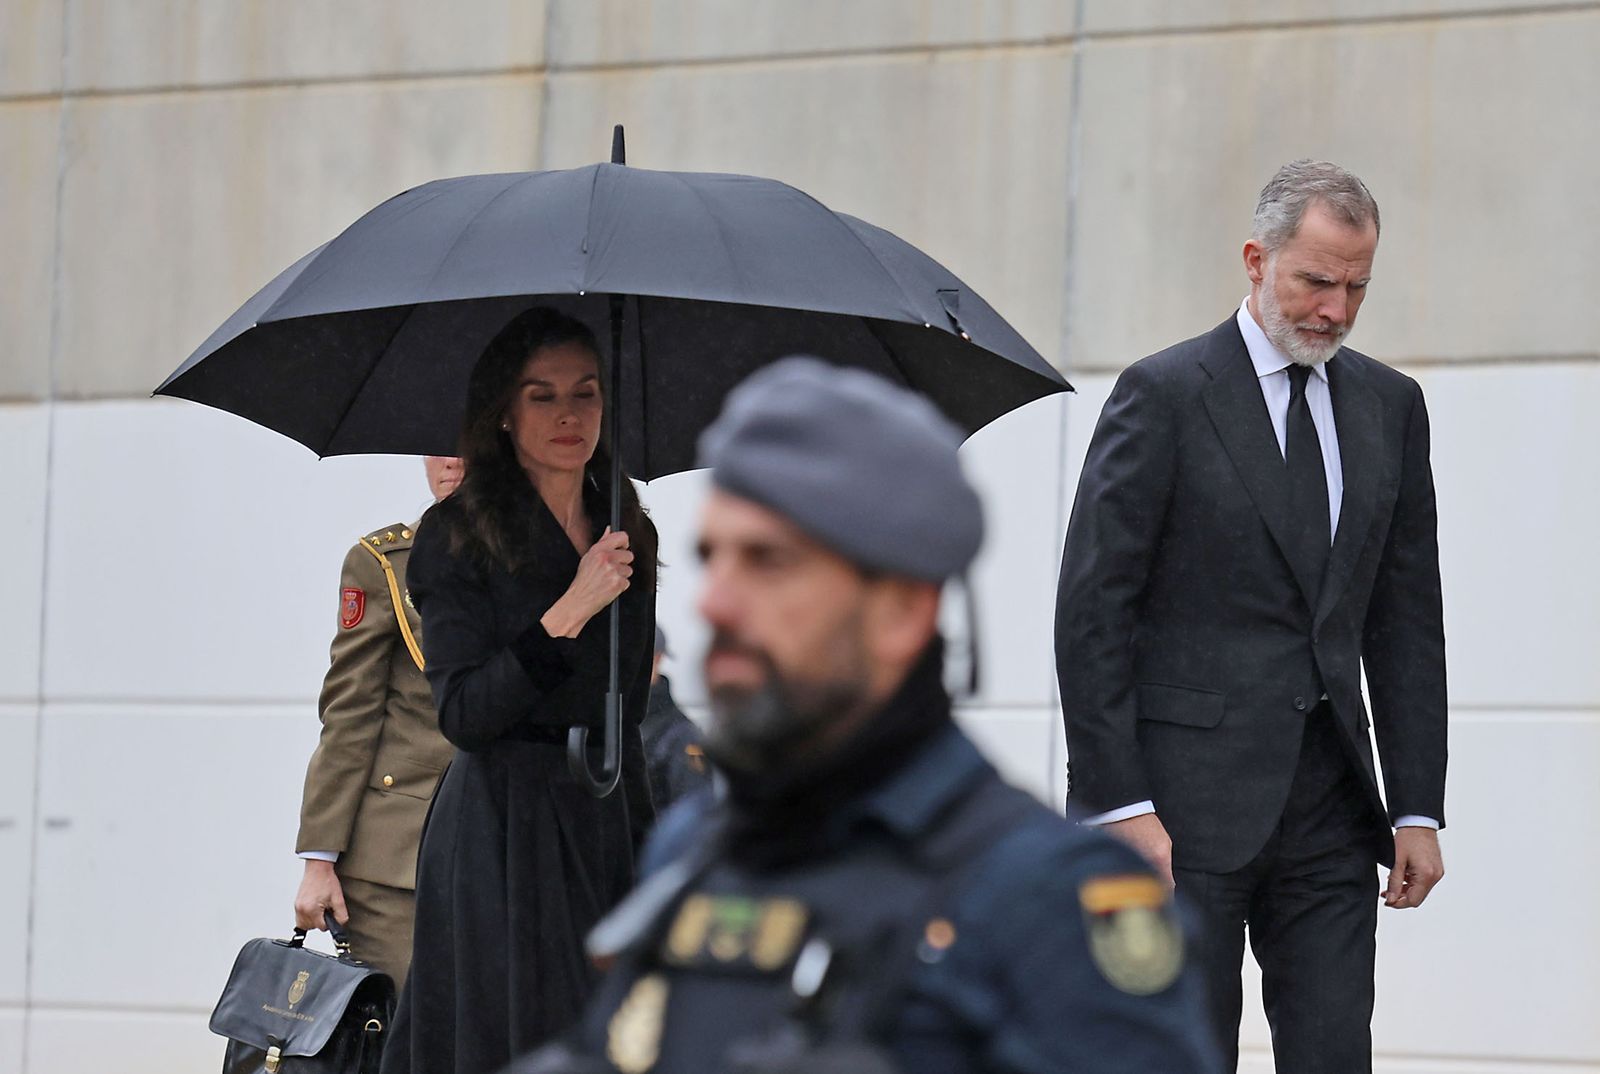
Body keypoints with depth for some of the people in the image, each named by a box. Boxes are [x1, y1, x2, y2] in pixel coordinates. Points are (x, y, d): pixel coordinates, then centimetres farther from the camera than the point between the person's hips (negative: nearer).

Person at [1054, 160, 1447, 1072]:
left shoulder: (1390, 406, 12)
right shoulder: (1164, 396, -4)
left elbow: (1407, 621, 14)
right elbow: (1092, 611, -7)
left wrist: (1418, 808, 7)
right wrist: (1119, 806, -13)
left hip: (1330, 811, 5)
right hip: (1187, 804, -5)